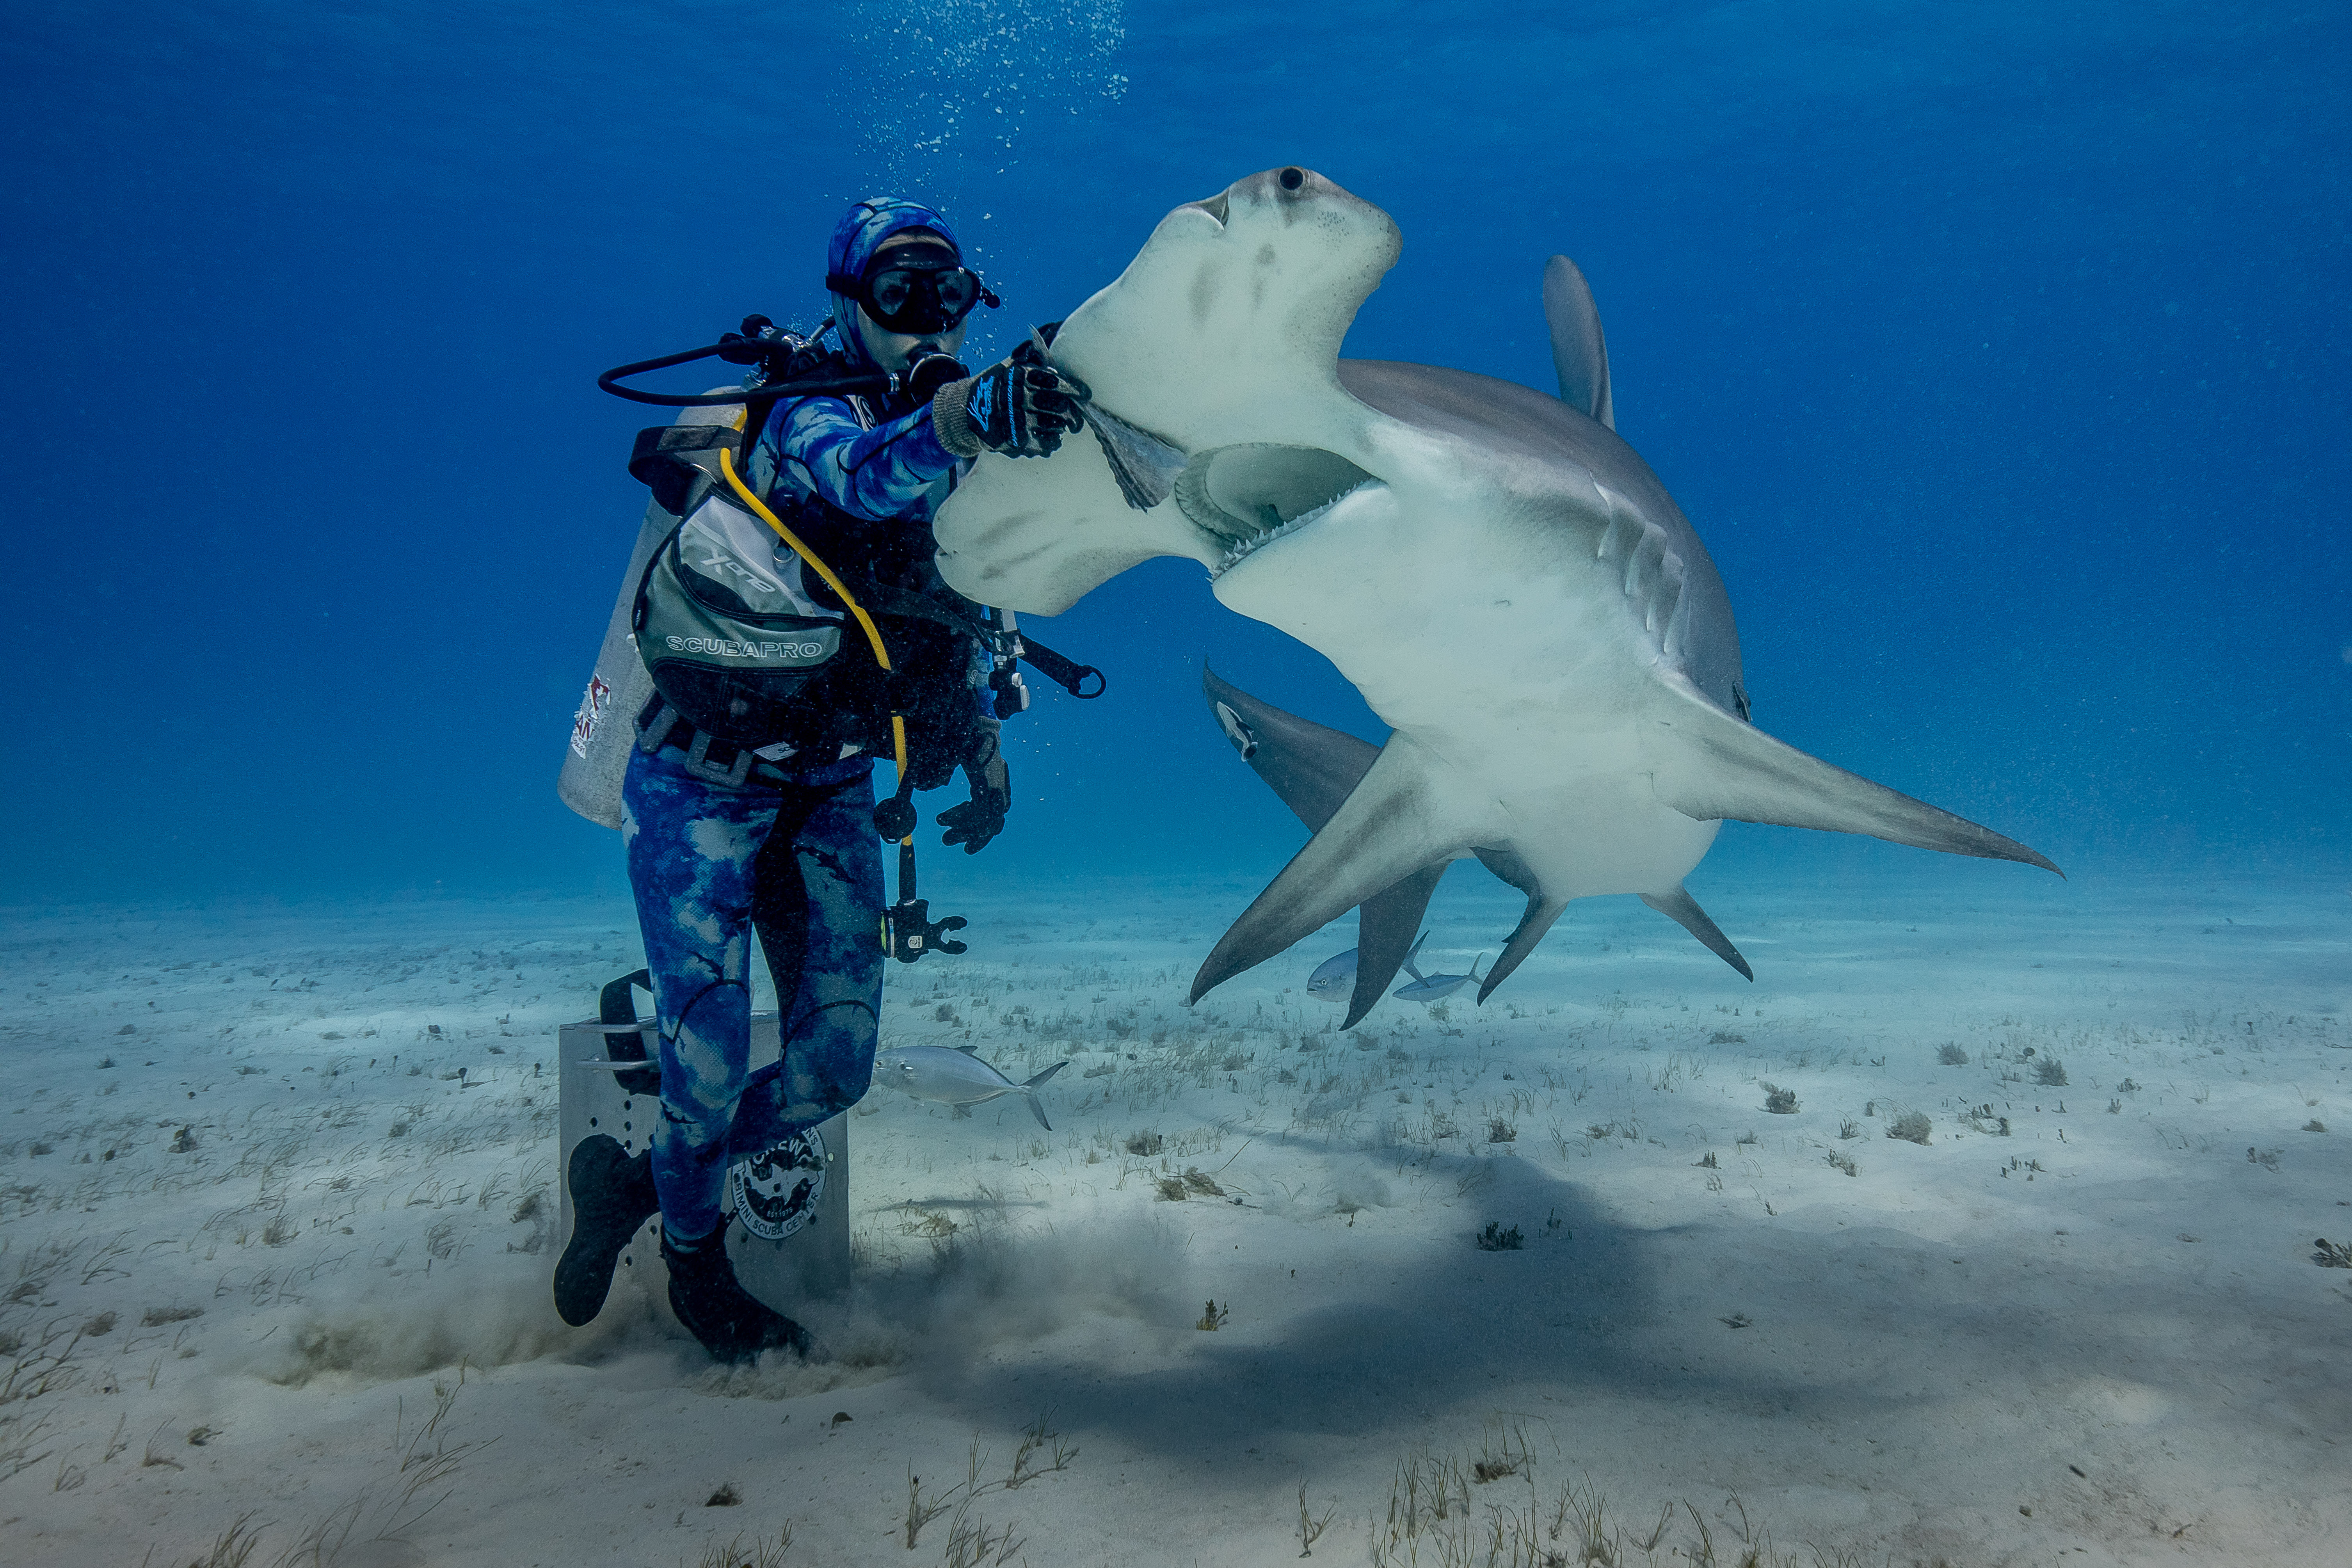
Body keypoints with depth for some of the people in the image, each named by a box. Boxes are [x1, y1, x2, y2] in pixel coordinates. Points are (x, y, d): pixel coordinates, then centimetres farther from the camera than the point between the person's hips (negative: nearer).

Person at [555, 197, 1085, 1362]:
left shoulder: (956, 469, 8)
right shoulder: (809, 415, -15)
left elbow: (958, 612, 22)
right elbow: (867, 472, -41)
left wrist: (982, 751, 10)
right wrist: (974, 412, -61)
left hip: (828, 793, 7)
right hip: (702, 783, -7)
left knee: (832, 1070, 2)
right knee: (711, 1067, -5)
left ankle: (639, 1183, 28)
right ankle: (697, 1267, 27)